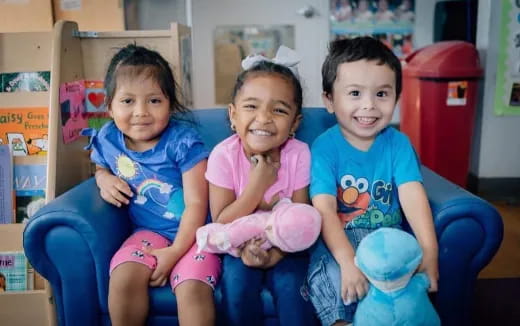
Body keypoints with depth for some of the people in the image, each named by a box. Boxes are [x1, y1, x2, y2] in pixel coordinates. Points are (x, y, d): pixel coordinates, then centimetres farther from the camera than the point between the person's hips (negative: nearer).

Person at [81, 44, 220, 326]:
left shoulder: (183, 142, -15)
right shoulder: (107, 140, -2)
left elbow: (197, 204, -14)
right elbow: (101, 168, 23)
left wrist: (175, 252, -18)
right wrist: (105, 180, -2)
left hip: (192, 233, -3)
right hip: (149, 231, 4)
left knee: (192, 289, -29)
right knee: (123, 279, -24)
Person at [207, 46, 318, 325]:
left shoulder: (298, 154, -16)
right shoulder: (223, 155, -18)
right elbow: (221, 224, -16)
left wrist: (276, 253, -24)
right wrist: (256, 186, -27)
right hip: (239, 244, 0)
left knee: (290, 285, -22)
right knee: (237, 285, -23)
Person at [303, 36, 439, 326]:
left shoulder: (398, 143, 0)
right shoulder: (324, 147, -8)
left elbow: (413, 195, -13)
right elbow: (324, 209, -18)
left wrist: (429, 250, -28)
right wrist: (348, 261, -33)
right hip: (338, 242, -2)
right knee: (333, 279, -30)